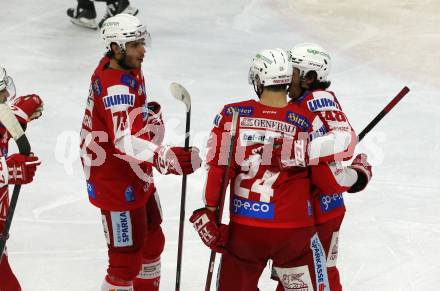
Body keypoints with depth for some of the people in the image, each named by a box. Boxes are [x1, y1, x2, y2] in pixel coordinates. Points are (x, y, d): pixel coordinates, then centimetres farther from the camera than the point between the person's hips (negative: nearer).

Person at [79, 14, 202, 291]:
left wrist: (149, 114, 5)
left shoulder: (127, 69, 2)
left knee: (152, 241, 25)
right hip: (116, 184, -10)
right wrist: (167, 158, -54)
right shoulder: (115, 87, -29)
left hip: (136, 176, 11)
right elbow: (126, 141, -43)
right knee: (126, 258, -4)